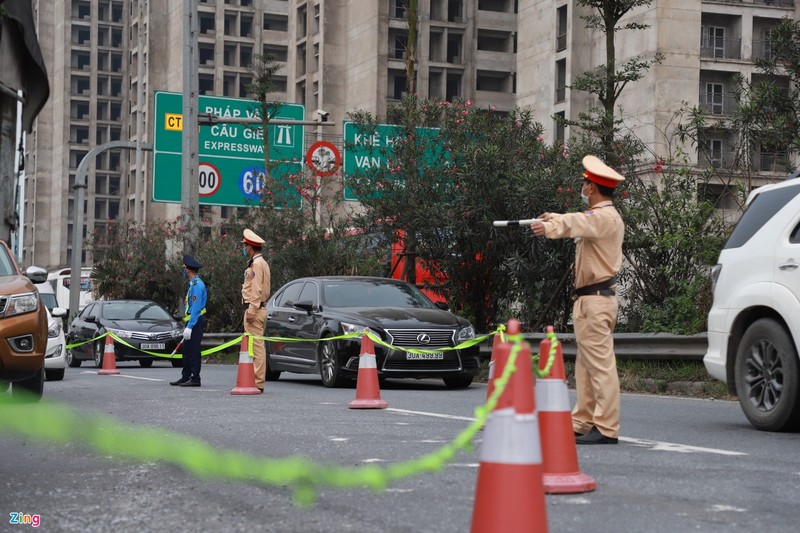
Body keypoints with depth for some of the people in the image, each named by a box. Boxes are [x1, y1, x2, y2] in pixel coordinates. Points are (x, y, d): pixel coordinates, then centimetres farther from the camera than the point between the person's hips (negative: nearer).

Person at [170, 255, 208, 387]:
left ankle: (195, 379, -4)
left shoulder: (197, 285, -16)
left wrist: (190, 327, -23)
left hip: (196, 322, -10)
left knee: (193, 351, -7)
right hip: (191, 322, 10)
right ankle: (185, 377, 19)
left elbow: (196, 308, -21)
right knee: (187, 351, 13)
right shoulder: (193, 284, 17)